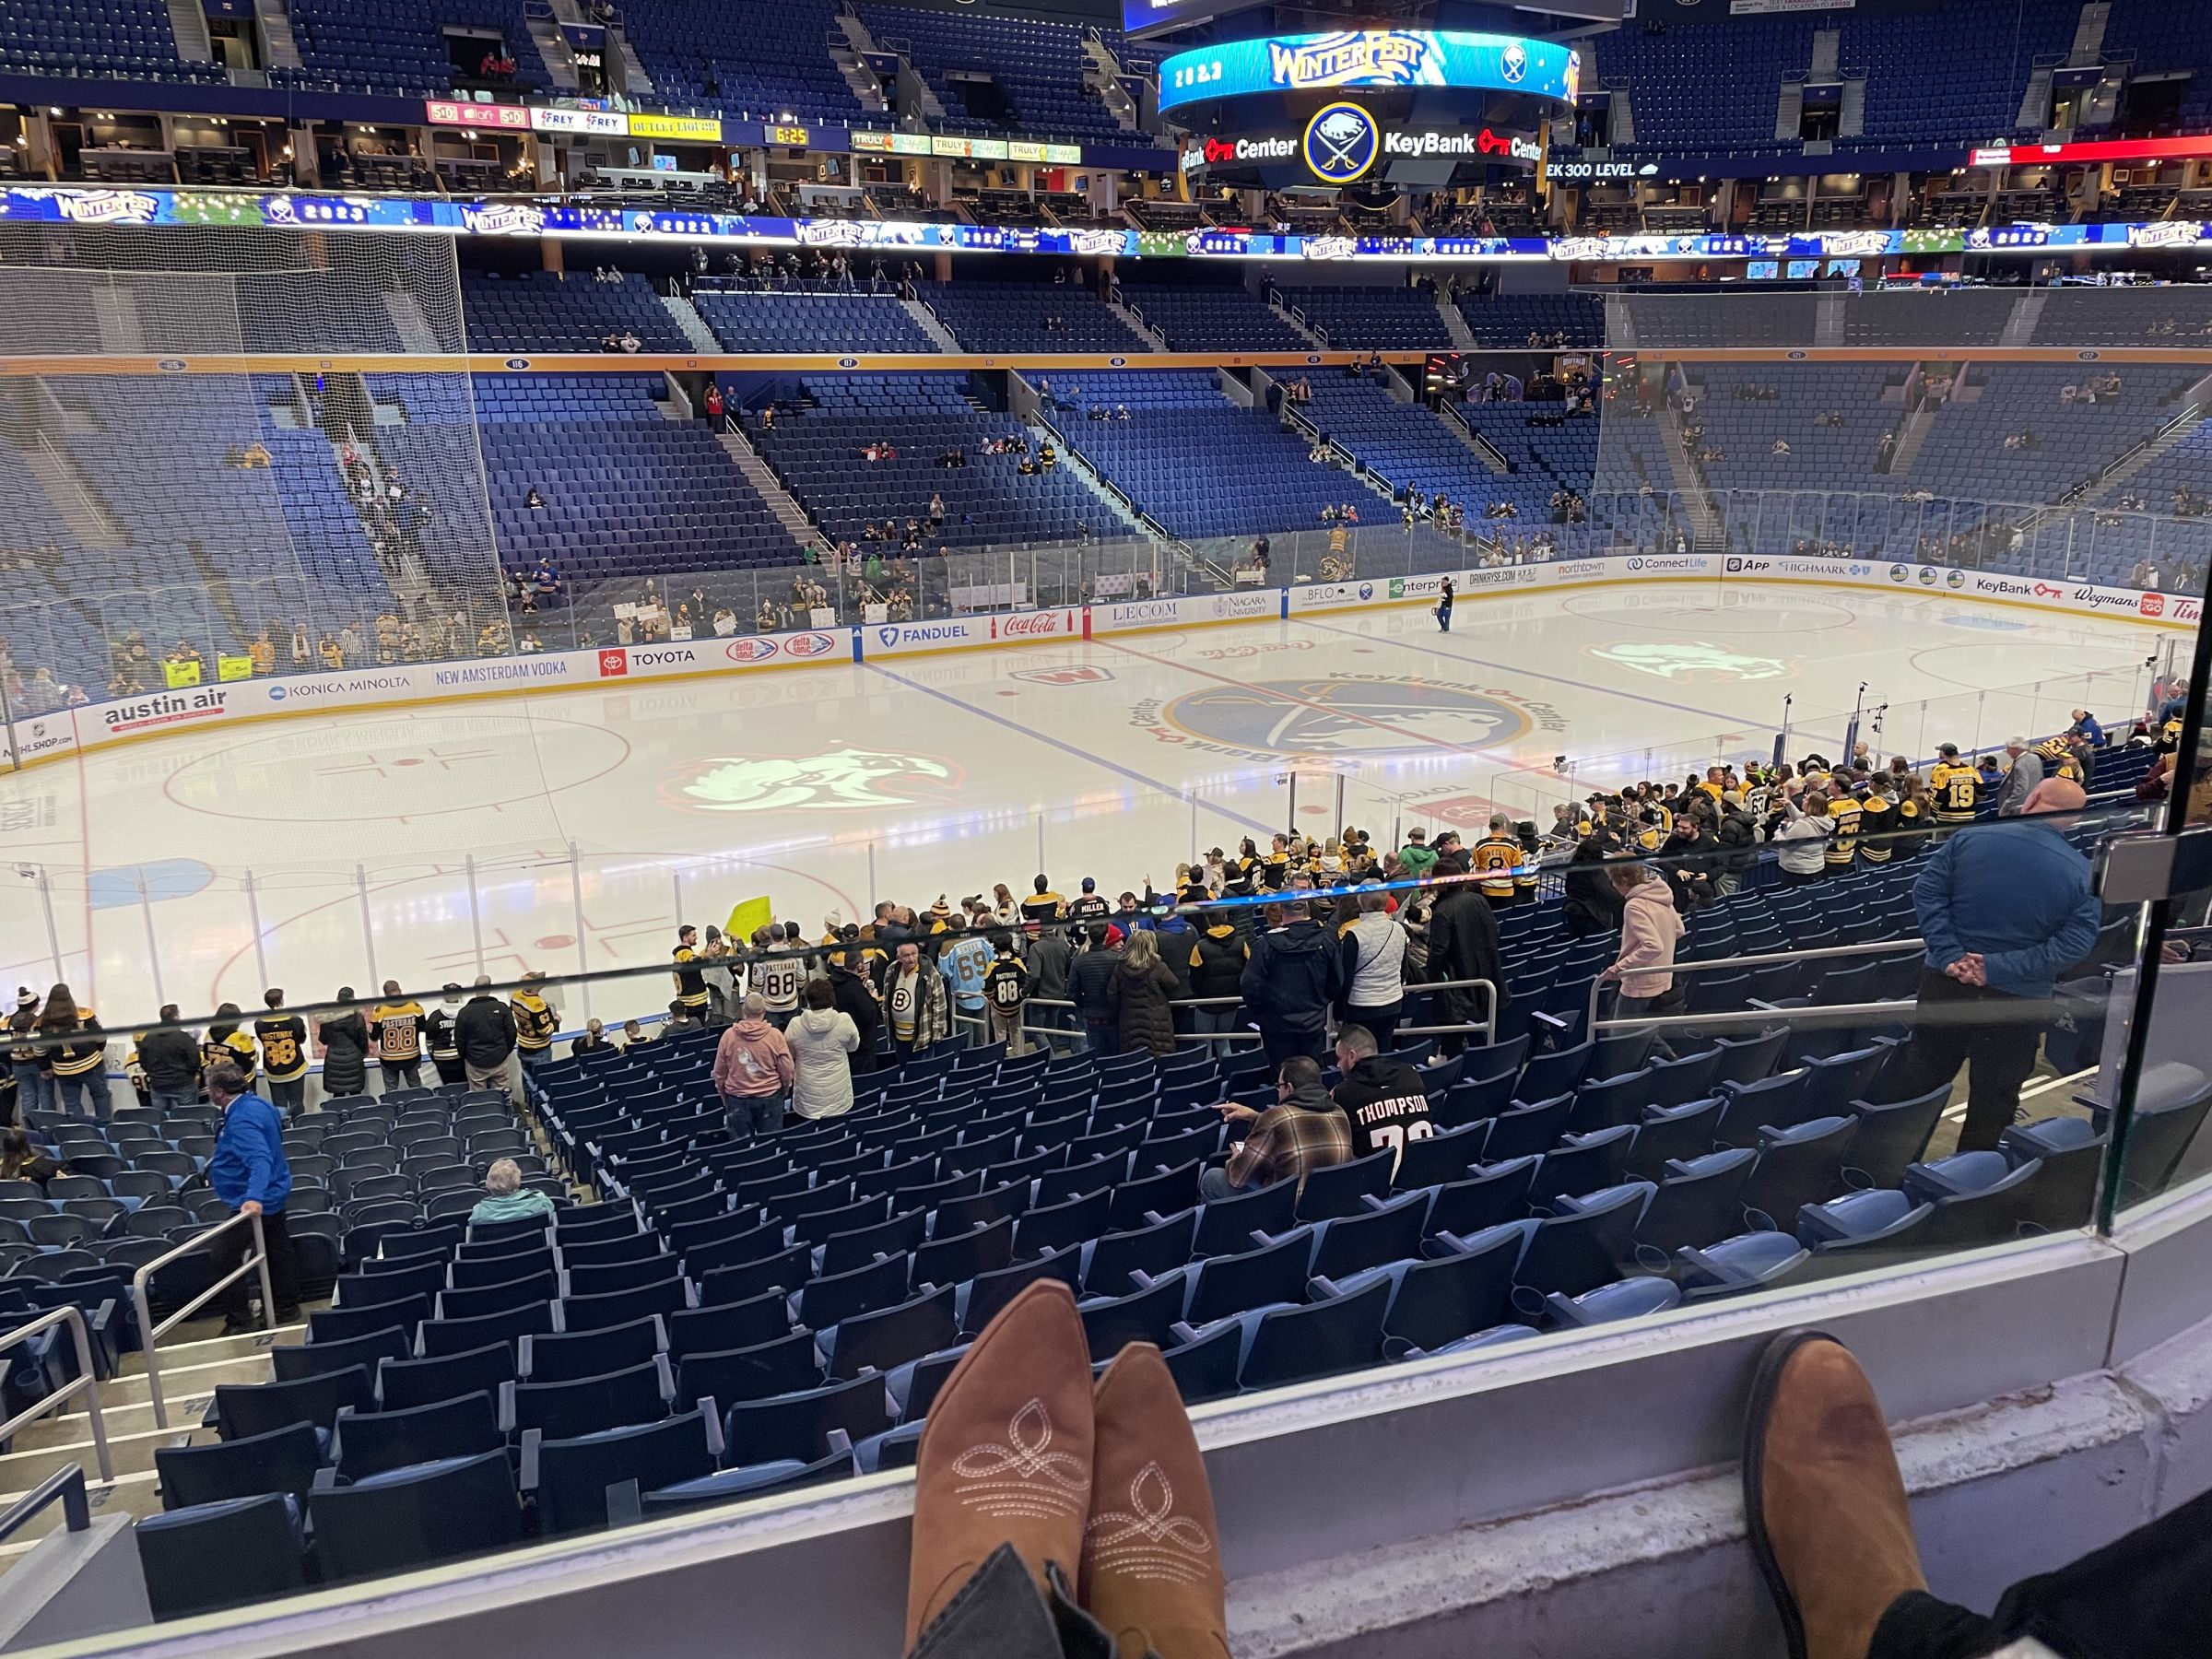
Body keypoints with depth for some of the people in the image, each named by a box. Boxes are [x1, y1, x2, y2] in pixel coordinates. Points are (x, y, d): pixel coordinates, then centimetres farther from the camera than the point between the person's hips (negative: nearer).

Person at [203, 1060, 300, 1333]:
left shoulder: (241, 1120, -27)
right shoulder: (258, 1104, 4)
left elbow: (260, 1158, -40)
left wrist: (254, 1196, -52)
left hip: (252, 1203, -11)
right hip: (273, 1193, 11)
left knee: (221, 1258, -2)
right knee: (277, 1249, 18)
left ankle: (239, 1319, 5)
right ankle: (286, 1307, 30)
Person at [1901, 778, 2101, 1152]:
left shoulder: (1970, 837, -6)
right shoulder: (2083, 873, -7)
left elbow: (1927, 891, -11)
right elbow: (2075, 943, -14)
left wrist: (1949, 955, -15)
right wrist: (1999, 967, -16)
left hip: (1945, 984, 2)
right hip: (2018, 1002, -1)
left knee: (1921, 1084, 17)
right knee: (1993, 1103, 13)